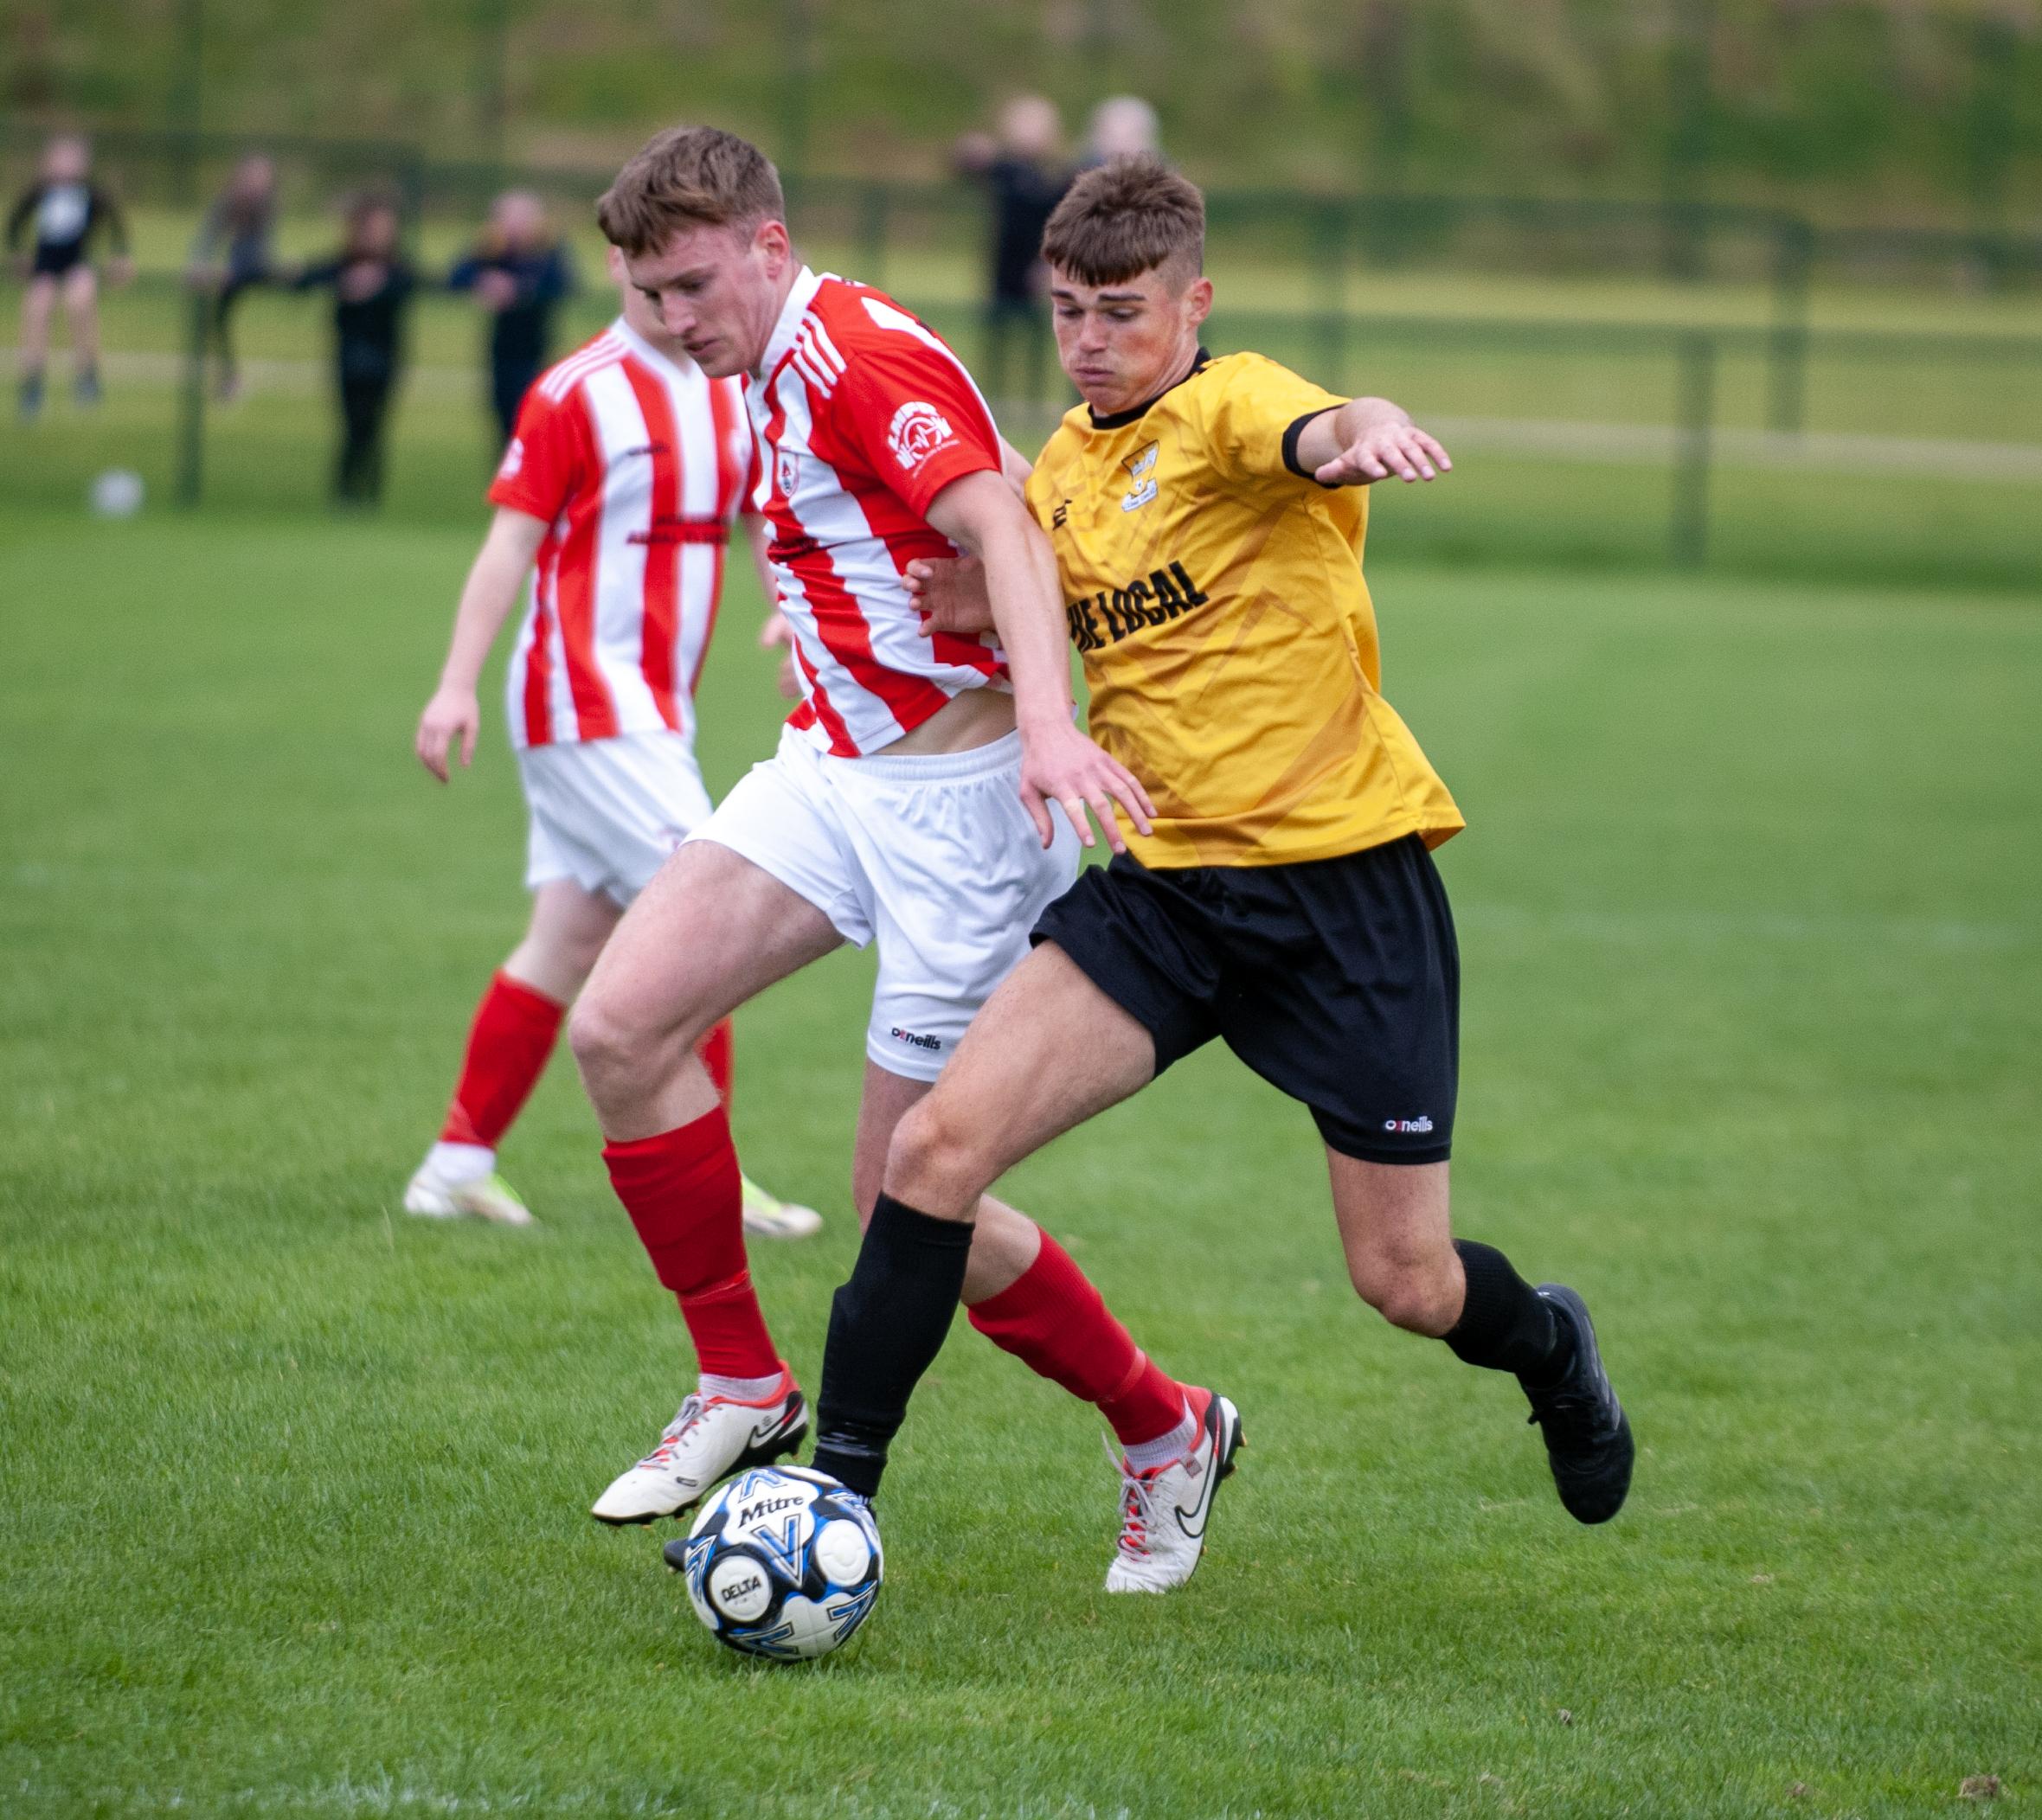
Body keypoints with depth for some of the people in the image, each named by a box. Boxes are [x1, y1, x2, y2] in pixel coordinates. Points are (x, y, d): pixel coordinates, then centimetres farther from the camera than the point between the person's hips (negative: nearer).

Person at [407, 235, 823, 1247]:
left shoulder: (733, 396, 11)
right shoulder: (576, 393, -9)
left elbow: (764, 521, 16)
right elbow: (511, 541, -10)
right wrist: (459, 685, -16)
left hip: (652, 706, 7)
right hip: (583, 692, -7)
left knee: (572, 937, 8)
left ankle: (458, 1165, 14)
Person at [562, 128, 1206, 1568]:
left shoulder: (858, 355, -16)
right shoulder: (785, 374, 13)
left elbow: (1000, 525, -30)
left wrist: (1046, 720, -45)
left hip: (958, 794, -9)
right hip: (833, 767, 9)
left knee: (910, 1196, -5)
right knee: (619, 1027, -12)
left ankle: (1164, 1427, 17)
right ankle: (743, 1390, -1)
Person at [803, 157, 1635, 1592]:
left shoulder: (1231, 402, -10)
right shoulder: (1060, 471, 11)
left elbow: (1308, 437, -35)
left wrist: (1366, 429, -61)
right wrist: (989, 611, 4)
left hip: (1347, 873, -5)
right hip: (1171, 882, 5)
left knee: (1407, 1283, 2)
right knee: (941, 1143, -14)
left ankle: (1549, 1349, 38)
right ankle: (838, 1490, -6)